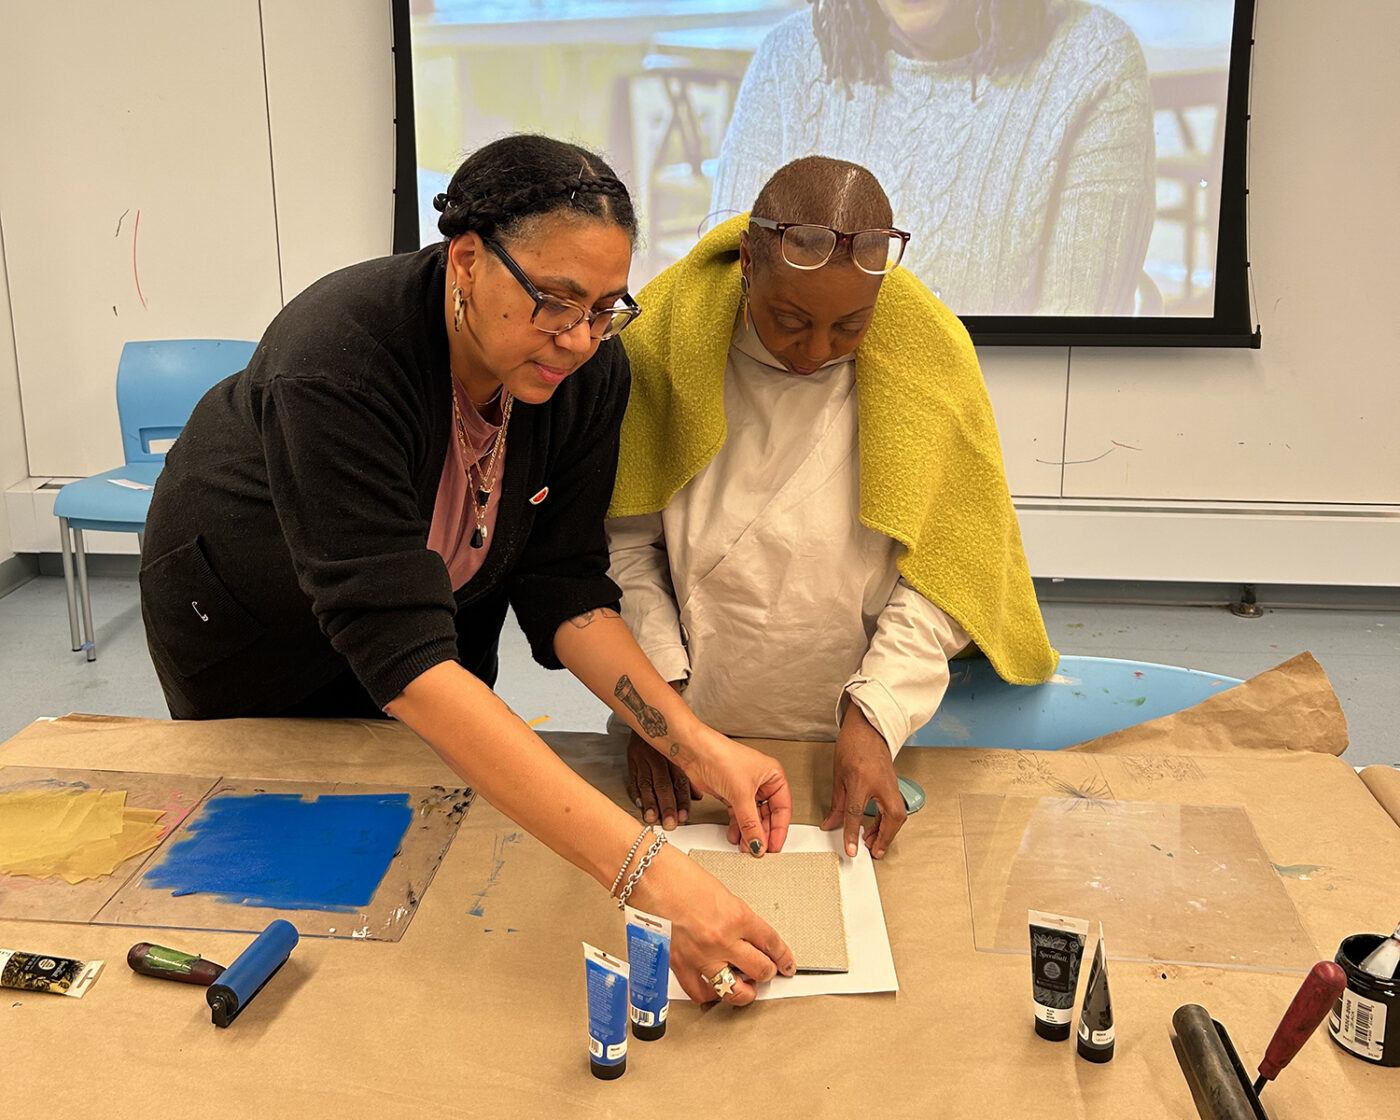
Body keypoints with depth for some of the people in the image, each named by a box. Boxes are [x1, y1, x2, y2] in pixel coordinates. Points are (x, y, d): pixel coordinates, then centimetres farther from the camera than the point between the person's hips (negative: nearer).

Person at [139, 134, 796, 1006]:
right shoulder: (336, 361, -44)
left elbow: (565, 586, -20)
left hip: (445, 589, 4)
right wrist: (644, 869, -58)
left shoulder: (590, 370, -26)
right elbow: (403, 656, -51)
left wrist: (696, 744, -36)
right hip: (249, 607, -3)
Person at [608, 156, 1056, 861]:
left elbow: (942, 571, -5)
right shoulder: (667, 340, -9)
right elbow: (624, 536, -2)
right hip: (689, 730, 1)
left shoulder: (927, 358, -9)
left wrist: (876, 716, -15)